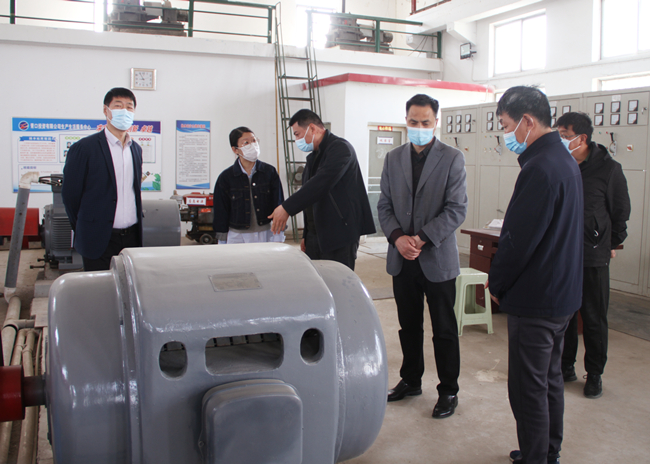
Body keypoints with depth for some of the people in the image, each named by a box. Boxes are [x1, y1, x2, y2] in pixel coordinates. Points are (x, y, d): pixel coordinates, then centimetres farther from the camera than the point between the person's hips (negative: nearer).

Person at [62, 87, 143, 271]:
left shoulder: (136, 149, 12)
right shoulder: (84, 148, -7)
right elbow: (69, 194, -2)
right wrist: (85, 229, 6)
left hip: (132, 236, 5)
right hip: (99, 240, -5)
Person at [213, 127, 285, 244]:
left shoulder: (270, 172, 0)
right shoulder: (226, 177, -3)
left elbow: (278, 205, 3)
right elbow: (221, 213, 1)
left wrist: (278, 238, -1)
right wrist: (222, 241, 1)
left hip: (265, 234, 1)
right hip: (237, 236, -1)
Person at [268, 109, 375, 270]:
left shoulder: (340, 148, -12)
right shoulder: (313, 157, 19)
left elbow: (321, 184, -26)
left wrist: (287, 208, -28)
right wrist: (306, 235, 24)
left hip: (339, 237, -9)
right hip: (316, 236, 9)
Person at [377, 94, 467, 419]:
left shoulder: (452, 159, -5)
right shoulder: (393, 158, 8)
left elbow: (456, 209, -11)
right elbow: (384, 205, 7)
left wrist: (422, 239, -18)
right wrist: (397, 237, -10)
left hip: (437, 259, -4)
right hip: (402, 259, 4)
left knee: (444, 330, 7)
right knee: (408, 326, 16)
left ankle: (448, 391, 22)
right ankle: (411, 380, 34)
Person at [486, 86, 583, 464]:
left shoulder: (540, 168, -22)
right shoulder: (565, 161, 11)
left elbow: (519, 239, -23)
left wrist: (497, 283, -6)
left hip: (536, 299, -11)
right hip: (564, 294, 11)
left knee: (528, 390, 1)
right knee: (550, 379, 21)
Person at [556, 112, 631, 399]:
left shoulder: (608, 169, -3)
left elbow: (620, 212, 5)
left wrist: (612, 244, 7)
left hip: (593, 257, -3)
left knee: (594, 320, 6)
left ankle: (594, 374, 21)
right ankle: (565, 367, 27)